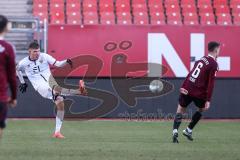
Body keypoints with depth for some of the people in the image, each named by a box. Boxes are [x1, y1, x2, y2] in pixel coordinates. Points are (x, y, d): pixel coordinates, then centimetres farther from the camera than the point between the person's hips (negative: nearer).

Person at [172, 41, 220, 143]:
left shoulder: (201, 59, 14)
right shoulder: (214, 65, -7)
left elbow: (190, 74, 10)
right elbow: (211, 84, -12)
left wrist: (183, 87, 7)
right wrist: (208, 100, -13)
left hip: (187, 89, 4)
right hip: (199, 93, -4)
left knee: (180, 110, 7)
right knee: (201, 109, 24)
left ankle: (175, 131, -16)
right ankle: (188, 130, 21)